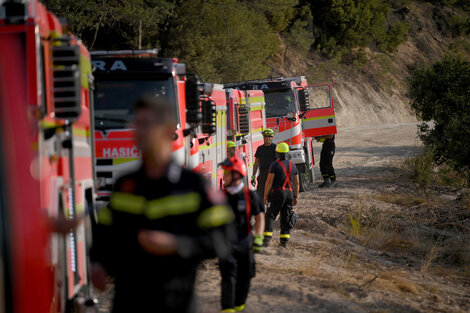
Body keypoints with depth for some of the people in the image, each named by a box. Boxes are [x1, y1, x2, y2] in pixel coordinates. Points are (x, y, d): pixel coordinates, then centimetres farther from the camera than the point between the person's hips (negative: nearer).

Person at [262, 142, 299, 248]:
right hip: (290, 193, 5)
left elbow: (269, 181, -11)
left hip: (278, 193, -5)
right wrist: (295, 197, 19)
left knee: (270, 216, -1)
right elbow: (296, 183, 13)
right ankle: (284, 241, 4)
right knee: (286, 218, 9)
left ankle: (266, 239, -11)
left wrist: (265, 196, -5)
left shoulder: (275, 165, -7)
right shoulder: (292, 165, 11)